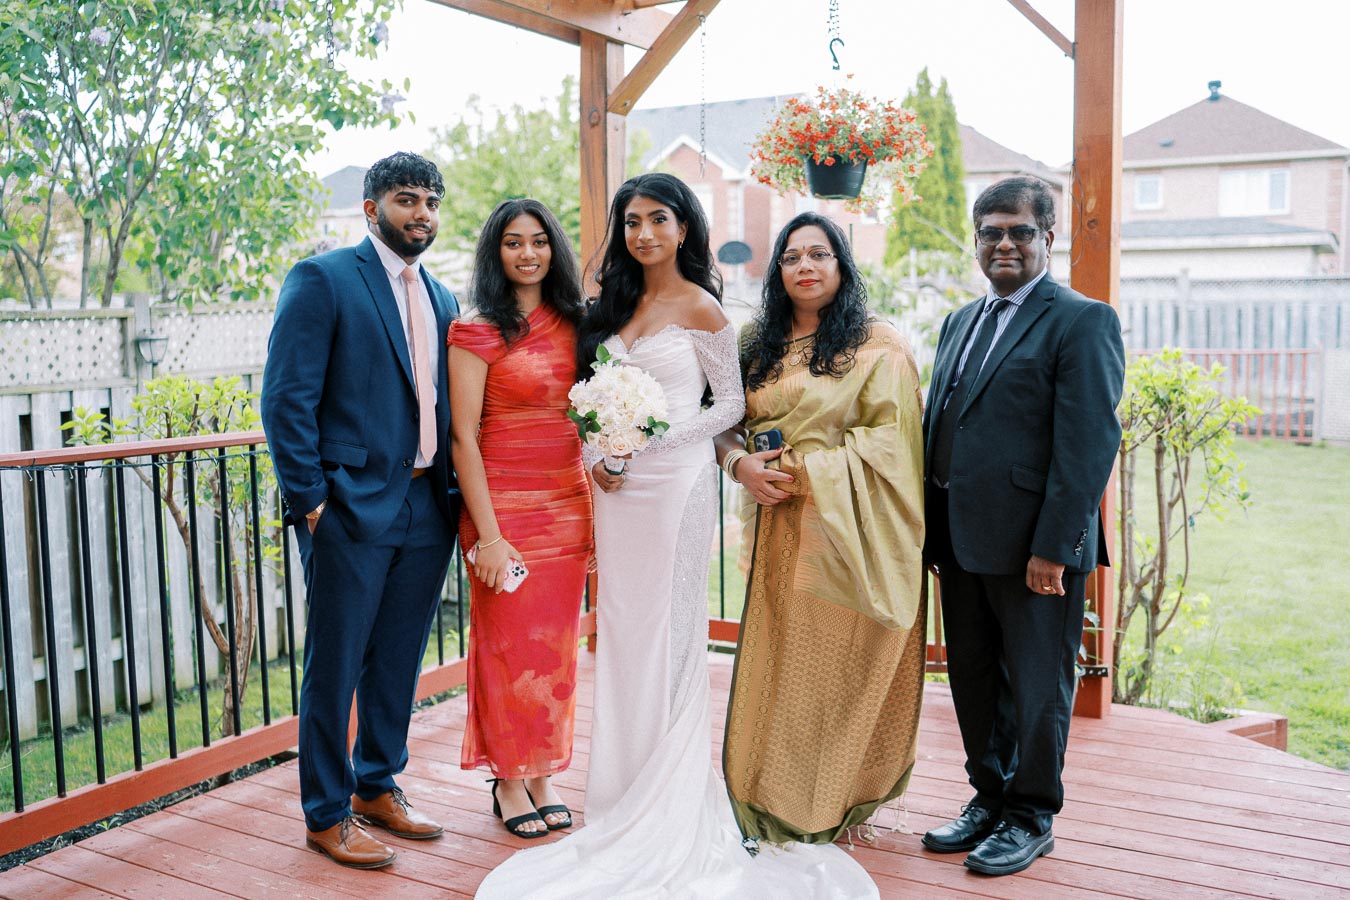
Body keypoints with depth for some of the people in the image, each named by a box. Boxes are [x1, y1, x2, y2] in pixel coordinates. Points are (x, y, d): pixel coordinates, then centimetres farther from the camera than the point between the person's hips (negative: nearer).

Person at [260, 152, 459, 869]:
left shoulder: (441, 300, 15)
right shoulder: (322, 279, -5)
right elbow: (287, 398, -10)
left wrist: (453, 496, 7)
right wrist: (310, 500, -14)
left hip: (426, 510, 6)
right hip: (351, 509, -6)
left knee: (398, 664, 16)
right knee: (334, 669, 5)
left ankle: (378, 788, 33)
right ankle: (327, 814, 20)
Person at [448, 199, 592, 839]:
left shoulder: (571, 323, 8)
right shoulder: (477, 332, -8)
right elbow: (463, 438, -10)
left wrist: (594, 505, 5)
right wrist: (487, 534, -15)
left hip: (569, 505, 5)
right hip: (505, 504, -5)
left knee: (556, 644, 11)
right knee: (508, 643, 5)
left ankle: (543, 774, 25)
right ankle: (510, 780, 21)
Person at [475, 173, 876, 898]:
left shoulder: (700, 308, -4)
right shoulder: (616, 305, 14)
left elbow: (730, 405, -5)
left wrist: (649, 443, -14)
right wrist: (597, 454, -2)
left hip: (674, 482, -6)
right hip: (618, 487, 6)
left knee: (667, 636, 0)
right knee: (621, 632, 8)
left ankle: (671, 815, 13)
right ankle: (627, 802, 21)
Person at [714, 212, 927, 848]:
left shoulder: (878, 345, -4)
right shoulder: (758, 343, 13)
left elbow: (891, 437, -11)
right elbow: (726, 425, 13)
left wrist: (805, 468, -16)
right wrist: (741, 464, -8)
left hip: (847, 530, -4)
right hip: (777, 527, 5)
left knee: (838, 667, 2)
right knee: (775, 664, 8)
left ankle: (830, 809, 21)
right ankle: (774, 804, 24)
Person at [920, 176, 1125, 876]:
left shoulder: (1083, 321, -7)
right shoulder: (961, 321, 16)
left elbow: (1088, 444, -15)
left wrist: (1054, 548, -19)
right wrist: (931, 528, 10)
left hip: (1032, 544, -7)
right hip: (960, 539, 7)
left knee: (1036, 684, 6)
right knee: (972, 678, 17)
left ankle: (1031, 817, 22)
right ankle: (990, 798, 33)